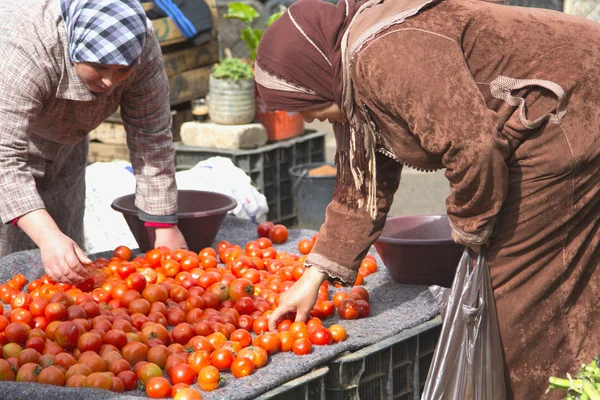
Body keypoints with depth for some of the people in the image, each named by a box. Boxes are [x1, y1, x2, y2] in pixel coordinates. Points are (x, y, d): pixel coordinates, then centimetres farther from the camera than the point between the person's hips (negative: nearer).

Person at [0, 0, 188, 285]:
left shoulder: (142, 45, -27)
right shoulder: (25, 50, -41)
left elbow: (153, 139, -21)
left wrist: (166, 226, -26)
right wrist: (47, 236, -55)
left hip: (62, 142, 5)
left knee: (70, 267, 2)